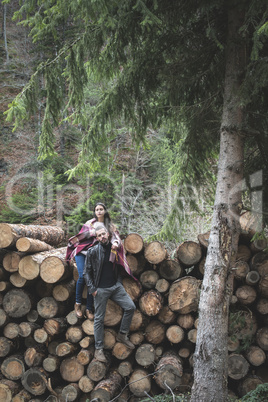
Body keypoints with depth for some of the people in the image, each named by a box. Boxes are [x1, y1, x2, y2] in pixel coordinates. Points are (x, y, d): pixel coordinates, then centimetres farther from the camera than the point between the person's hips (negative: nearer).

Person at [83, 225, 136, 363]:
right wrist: (92, 289, -10)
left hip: (116, 286, 4)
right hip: (100, 289, -4)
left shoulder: (114, 248, 5)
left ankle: (122, 335, 15)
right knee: (99, 319, 2)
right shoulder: (93, 251, -6)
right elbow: (87, 272, -4)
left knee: (130, 307, -5)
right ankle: (98, 349, 13)